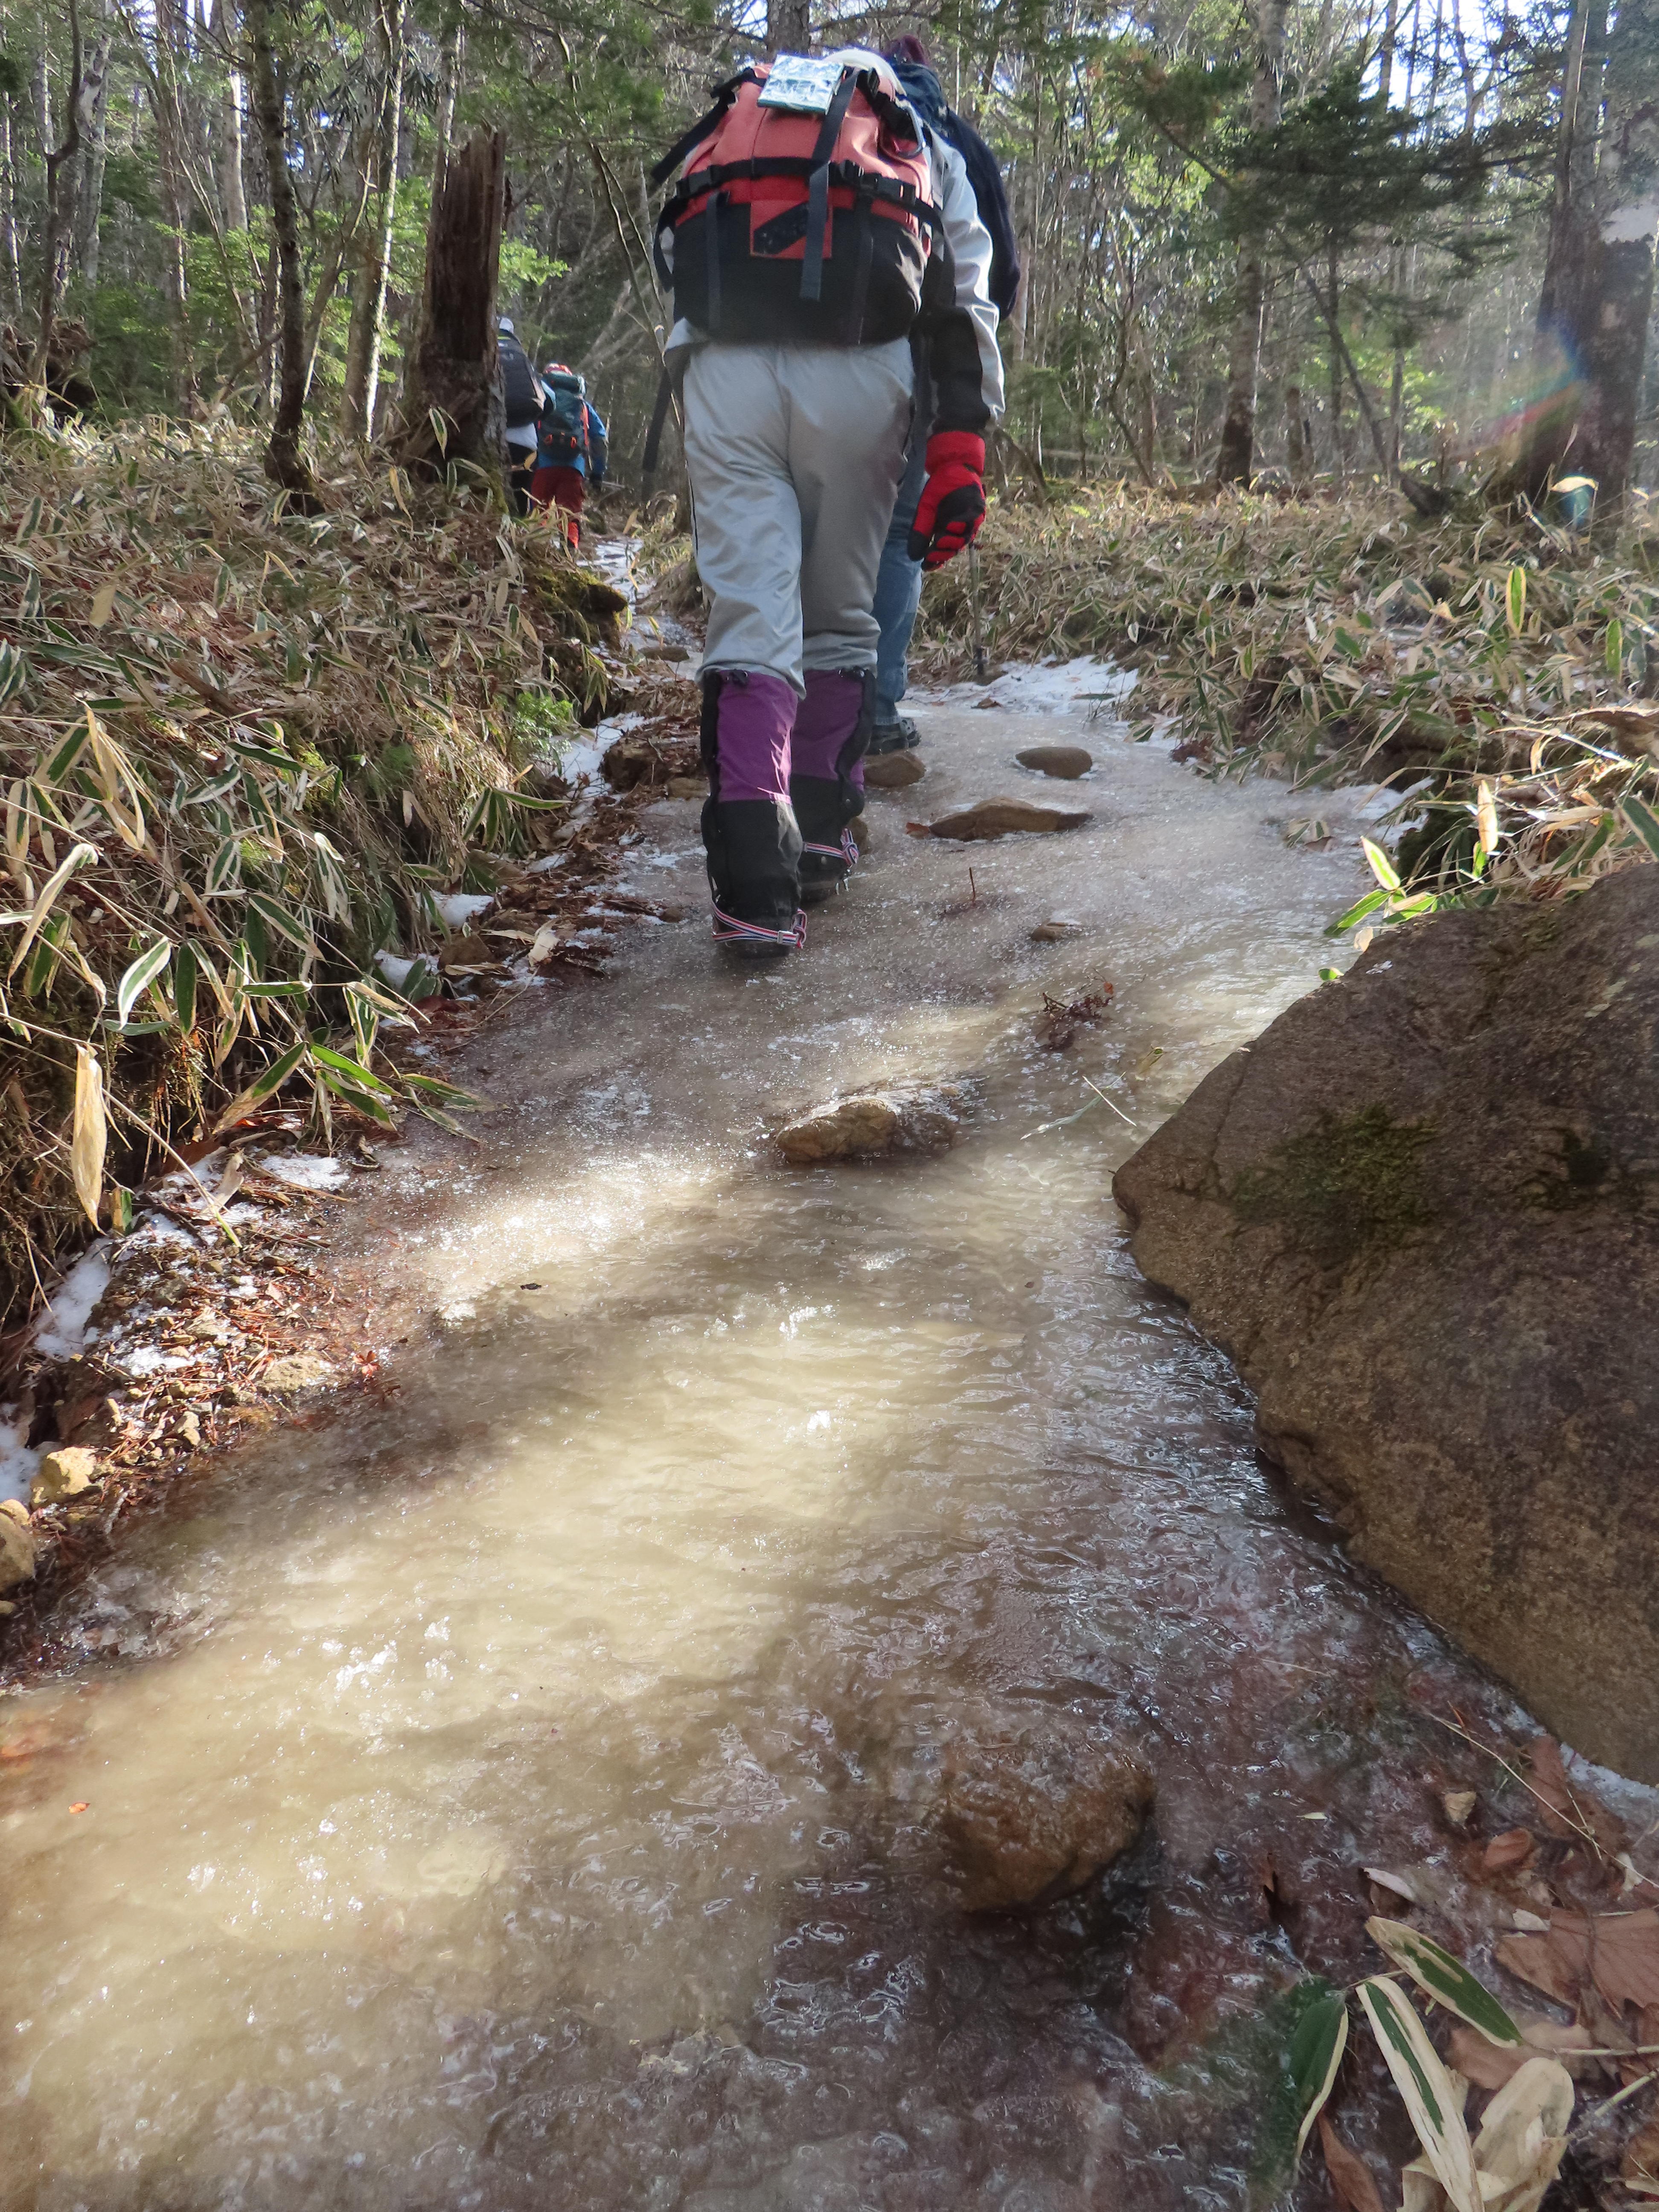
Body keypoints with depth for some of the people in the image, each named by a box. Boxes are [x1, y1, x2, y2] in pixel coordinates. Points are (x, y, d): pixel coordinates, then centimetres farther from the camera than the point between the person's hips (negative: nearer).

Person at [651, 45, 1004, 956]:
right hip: (859, 372, 0)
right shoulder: (925, 147, 27)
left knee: (750, 621, -4)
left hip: (724, 365, 1)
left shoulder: (732, 122, 34)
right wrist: (960, 454, 4)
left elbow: (678, 276, 27)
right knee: (839, 616, 14)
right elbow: (963, 308, 11)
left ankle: (753, 881, -19)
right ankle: (820, 841, 21)